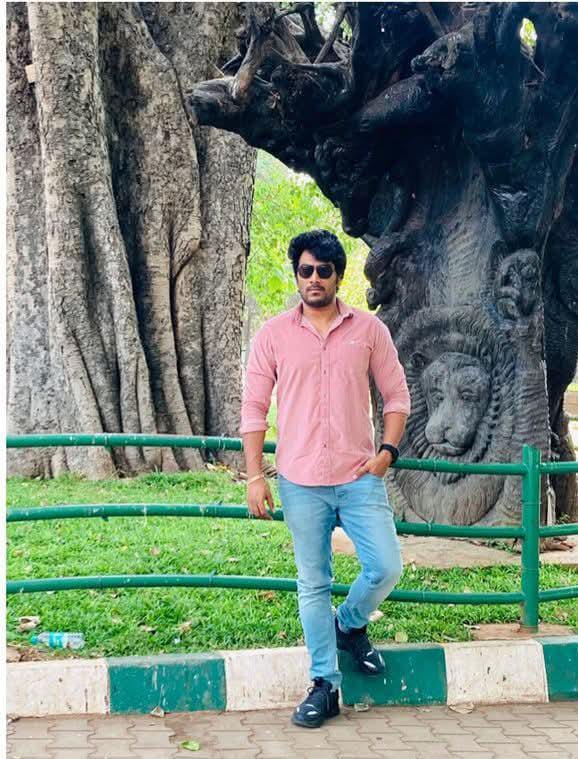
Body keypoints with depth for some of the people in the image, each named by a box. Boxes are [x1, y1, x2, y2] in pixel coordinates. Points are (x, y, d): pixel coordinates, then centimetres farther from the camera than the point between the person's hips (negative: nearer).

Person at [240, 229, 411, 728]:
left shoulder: (369, 329, 3)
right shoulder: (273, 335, 2)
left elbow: (397, 395, 8)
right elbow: (254, 408, 3)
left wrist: (388, 451, -5)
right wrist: (255, 476, -3)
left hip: (360, 477, 1)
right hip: (301, 483, 0)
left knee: (386, 567, -5)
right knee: (313, 585, 6)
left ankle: (349, 625, 27)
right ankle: (325, 685, 17)